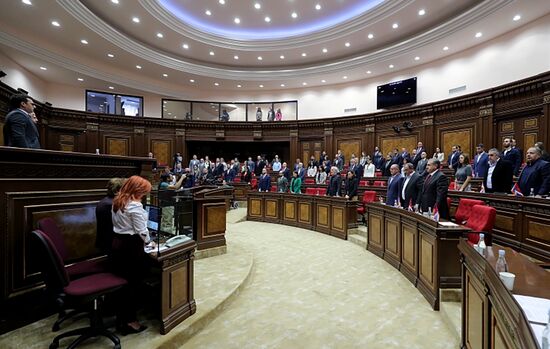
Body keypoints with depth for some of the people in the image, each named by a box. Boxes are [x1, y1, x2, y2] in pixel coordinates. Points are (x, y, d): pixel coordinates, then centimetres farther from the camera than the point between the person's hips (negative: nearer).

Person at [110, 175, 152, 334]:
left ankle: (122, 317, 31)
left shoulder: (117, 202, 9)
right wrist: (148, 241, 3)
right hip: (131, 246, -9)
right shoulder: (135, 206, -19)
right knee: (134, 282, 5)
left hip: (117, 243, 9)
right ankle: (127, 321, 17)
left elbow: (118, 224, 14)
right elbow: (141, 230, -16)